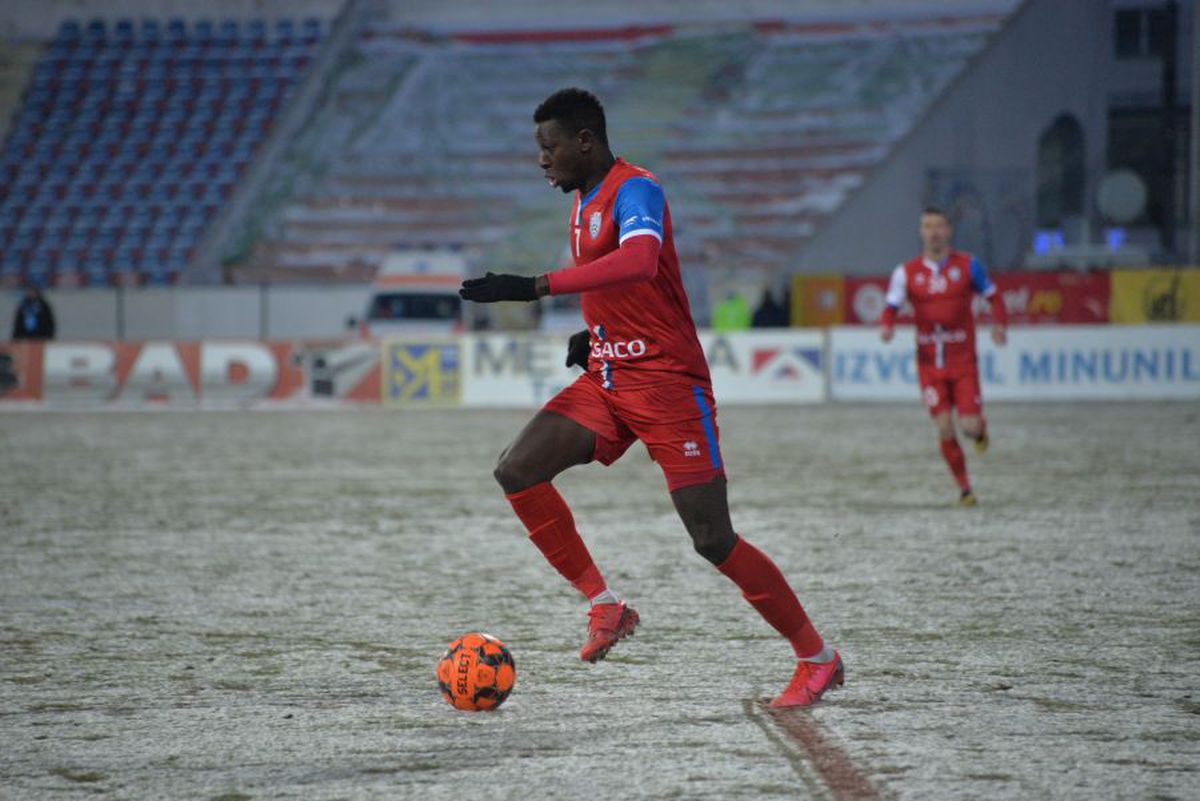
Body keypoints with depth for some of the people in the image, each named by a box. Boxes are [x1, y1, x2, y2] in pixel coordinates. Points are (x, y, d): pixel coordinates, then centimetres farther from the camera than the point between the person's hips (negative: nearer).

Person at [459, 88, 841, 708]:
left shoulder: (634, 191, -15)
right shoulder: (584, 201, 14)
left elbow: (639, 263, -37)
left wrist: (537, 285, -40)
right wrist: (593, 332, 10)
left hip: (666, 382, -9)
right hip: (607, 378, 9)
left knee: (713, 540, -9)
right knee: (516, 470, -10)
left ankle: (817, 658, 4)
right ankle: (605, 605, -2)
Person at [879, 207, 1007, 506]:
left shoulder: (967, 265, 0)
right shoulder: (906, 272, 0)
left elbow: (993, 296, 8)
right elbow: (891, 306, -4)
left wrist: (999, 324, -10)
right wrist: (887, 327, -26)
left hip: (963, 361, -1)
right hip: (929, 363, 1)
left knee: (969, 426, -9)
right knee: (944, 429, -5)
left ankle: (981, 428, 30)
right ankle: (964, 489, 10)